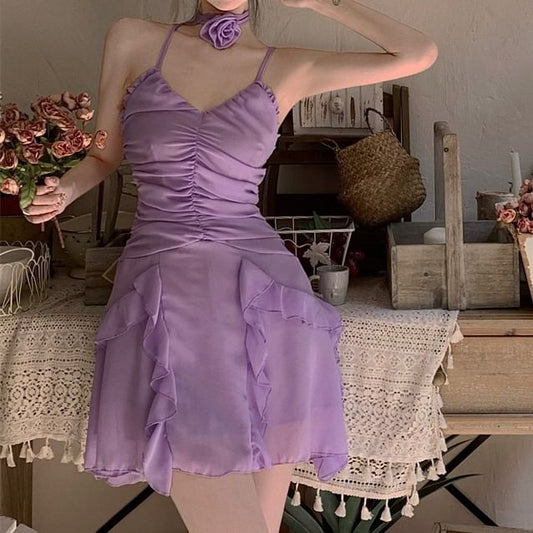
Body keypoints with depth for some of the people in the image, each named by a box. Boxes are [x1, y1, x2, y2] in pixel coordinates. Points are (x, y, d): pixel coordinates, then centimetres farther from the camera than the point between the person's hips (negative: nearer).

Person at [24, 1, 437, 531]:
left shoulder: (288, 69, 9)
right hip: (164, 297, -1)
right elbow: (103, 155, 20)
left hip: (262, 293, 1)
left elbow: (419, 53, 9)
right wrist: (62, 190, 0)